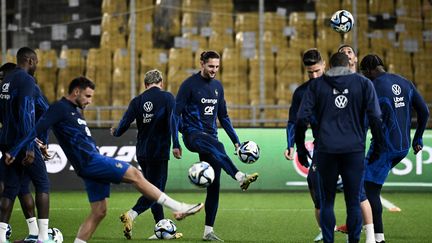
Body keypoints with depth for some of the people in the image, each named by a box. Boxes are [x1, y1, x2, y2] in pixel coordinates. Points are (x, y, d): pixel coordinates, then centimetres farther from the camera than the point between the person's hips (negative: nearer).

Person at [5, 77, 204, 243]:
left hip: (93, 163, 10)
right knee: (134, 174, -10)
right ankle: (178, 208, -8)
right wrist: (15, 152, -19)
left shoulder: (74, 110, 22)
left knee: (98, 212, 7)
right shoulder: (60, 108, -7)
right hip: (89, 161, -10)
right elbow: (37, 129, -14)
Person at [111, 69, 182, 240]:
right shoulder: (167, 97, -4)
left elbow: (125, 123, 1)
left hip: (142, 153, 5)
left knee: (154, 189, 16)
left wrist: (115, 133, 20)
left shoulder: (137, 101, 5)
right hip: (159, 151, -5)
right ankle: (131, 215, -26)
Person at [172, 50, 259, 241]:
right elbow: (176, 113, -5)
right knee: (217, 147, -39)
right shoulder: (189, 85, -4)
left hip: (210, 137, 6)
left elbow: (223, 116, 22)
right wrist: (175, 143, -11)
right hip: (193, 134, -6)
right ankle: (241, 178, -58)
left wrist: (236, 141, 16)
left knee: (214, 185, -1)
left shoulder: (217, 86, 14)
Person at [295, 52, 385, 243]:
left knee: (326, 202, 9)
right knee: (353, 202, 6)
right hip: (354, 150, 0)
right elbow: (375, 118, -1)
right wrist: (378, 147, 6)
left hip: (326, 150, 0)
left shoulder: (316, 85, 7)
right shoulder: (363, 84, 7)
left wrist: (300, 147, 7)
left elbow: (302, 118, 1)